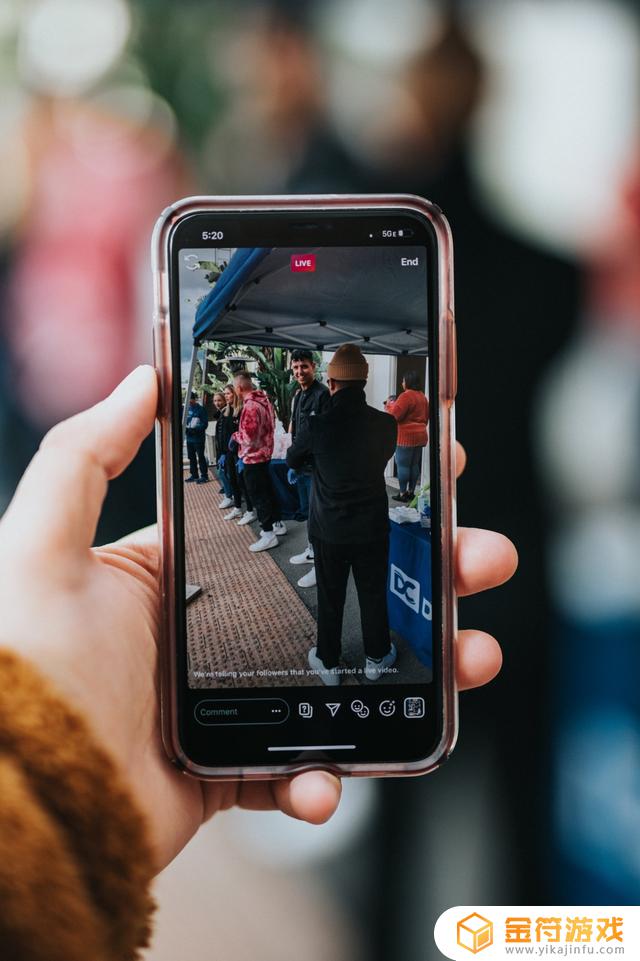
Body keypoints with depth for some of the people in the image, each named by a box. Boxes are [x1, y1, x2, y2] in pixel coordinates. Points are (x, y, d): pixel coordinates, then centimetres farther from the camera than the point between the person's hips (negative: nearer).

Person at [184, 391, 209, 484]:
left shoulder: (200, 409, -10)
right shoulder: (187, 409, 7)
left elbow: (204, 424, -13)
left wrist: (195, 429, -23)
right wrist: (185, 427, -5)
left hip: (198, 438, -6)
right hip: (189, 437, 6)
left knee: (201, 457, -1)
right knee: (191, 457, 14)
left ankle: (204, 475, 6)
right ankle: (194, 475, 25)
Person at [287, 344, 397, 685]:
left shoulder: (319, 426, -19)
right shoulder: (386, 424, -14)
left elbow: (292, 461, 1)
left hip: (329, 530, -1)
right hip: (373, 528, 1)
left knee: (330, 599, 14)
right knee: (374, 595, 17)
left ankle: (328, 663, 28)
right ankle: (376, 658, 34)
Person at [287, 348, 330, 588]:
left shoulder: (322, 394, -16)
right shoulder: (298, 395, 13)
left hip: (317, 466, -9)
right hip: (302, 464, 9)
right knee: (307, 510, 20)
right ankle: (312, 551, 35)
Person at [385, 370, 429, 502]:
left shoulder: (406, 396, -15)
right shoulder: (422, 396, 12)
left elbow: (395, 415, -18)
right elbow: (426, 416, 20)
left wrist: (389, 404, -1)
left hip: (407, 436, -9)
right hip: (420, 435, 9)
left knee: (402, 464, -3)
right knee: (415, 464, 11)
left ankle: (403, 494, -2)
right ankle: (411, 492, 15)